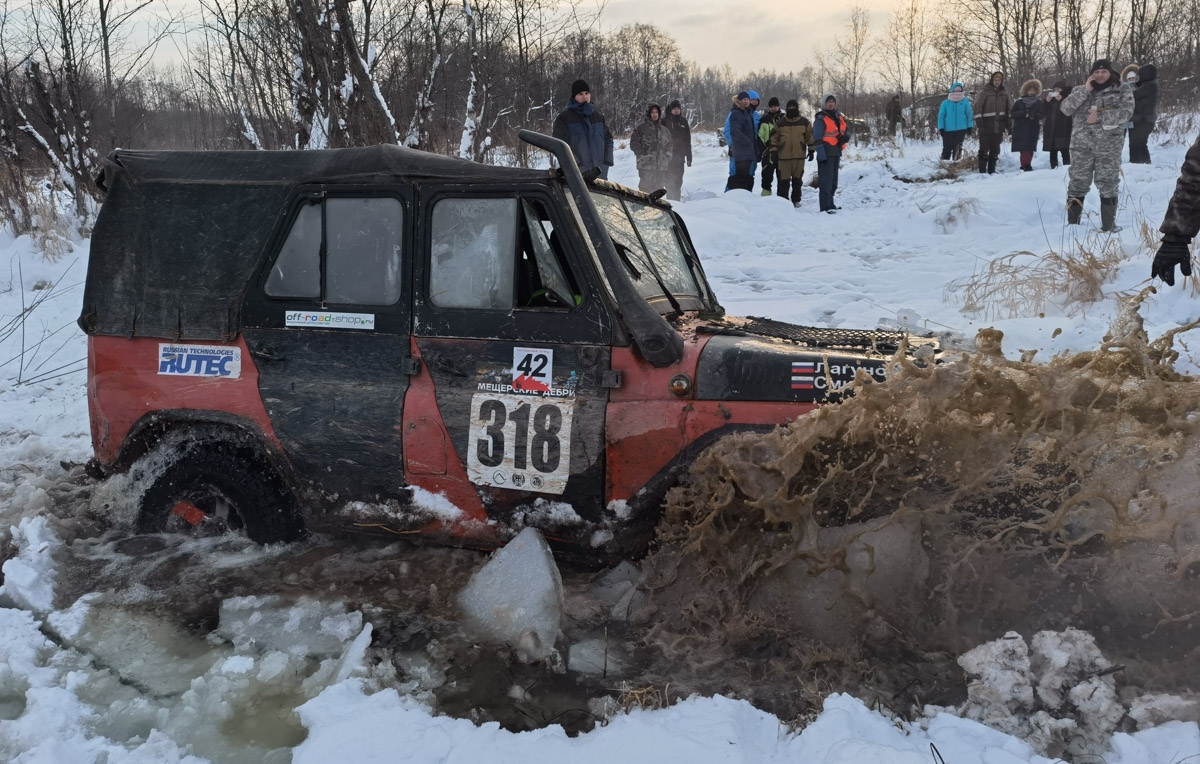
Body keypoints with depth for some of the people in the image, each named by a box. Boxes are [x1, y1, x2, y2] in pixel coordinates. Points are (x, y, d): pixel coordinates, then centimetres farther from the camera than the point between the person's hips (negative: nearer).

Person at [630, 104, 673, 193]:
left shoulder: (664, 130, 15)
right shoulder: (640, 128, 2)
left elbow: (671, 143, 22)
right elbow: (634, 143, -1)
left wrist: (667, 155, 6)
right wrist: (643, 155, -11)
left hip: (662, 166, 5)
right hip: (646, 166, -5)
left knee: (659, 187, 8)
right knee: (645, 187, -9)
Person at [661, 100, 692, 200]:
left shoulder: (683, 121, 11)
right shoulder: (665, 121, 1)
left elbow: (688, 140, 13)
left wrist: (689, 157, 9)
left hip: (680, 155, 3)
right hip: (668, 155, -3)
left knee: (678, 180, 3)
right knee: (670, 179, -7)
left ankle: (676, 199, 8)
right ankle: (670, 199, -3)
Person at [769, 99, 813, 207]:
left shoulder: (805, 122, 6)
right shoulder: (780, 122, 4)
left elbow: (810, 136, 11)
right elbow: (774, 137, 6)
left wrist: (811, 150, 7)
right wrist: (773, 151, 0)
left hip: (799, 155, 1)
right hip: (784, 156, -1)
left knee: (797, 179, 7)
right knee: (784, 179, -2)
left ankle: (796, 200, 16)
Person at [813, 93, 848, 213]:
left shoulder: (839, 117, 16)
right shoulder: (821, 119, -7)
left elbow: (846, 131, 23)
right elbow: (817, 139, -13)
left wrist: (845, 136, -3)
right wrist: (821, 154, -21)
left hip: (836, 154, 8)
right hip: (826, 154, -8)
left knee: (833, 181, 17)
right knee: (826, 181, -10)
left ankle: (829, 204, 29)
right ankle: (825, 207, -10)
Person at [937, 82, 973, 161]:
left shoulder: (965, 101, 1)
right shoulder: (946, 103, -1)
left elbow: (969, 114, 5)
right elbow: (941, 116, 0)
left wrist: (970, 126, 2)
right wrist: (941, 128, -6)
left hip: (961, 130, 1)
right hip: (948, 130, -1)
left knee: (957, 148, 4)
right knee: (947, 149, 1)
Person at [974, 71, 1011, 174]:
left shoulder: (1004, 93, 11)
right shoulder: (985, 92, -2)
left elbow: (1010, 109, 15)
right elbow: (978, 108, -7)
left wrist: (1009, 125, 8)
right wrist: (979, 124, -15)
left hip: (999, 127, 5)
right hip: (986, 127, -5)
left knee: (995, 150, 8)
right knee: (984, 149, -4)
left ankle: (992, 170, 15)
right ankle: (982, 171, -1)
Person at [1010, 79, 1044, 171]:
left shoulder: (1038, 102, 11)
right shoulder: (1019, 102, 9)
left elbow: (1041, 115, 4)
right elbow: (1012, 114, 2)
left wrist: (1033, 115, -17)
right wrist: (1024, 113, -11)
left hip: (1033, 129, 1)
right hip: (1020, 129, -1)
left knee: (1030, 149, -5)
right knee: (1024, 149, -13)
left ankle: (1026, 166, -1)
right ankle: (1026, 165, -17)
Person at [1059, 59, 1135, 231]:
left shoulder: (1122, 91, 4)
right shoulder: (1081, 91, 12)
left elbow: (1126, 113, -11)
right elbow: (1066, 109, -4)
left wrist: (1100, 116, -19)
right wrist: (1085, 90, -11)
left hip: (1109, 147, -2)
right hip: (1082, 146, 2)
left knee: (1107, 186, 3)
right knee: (1077, 184, 3)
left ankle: (1108, 225, 10)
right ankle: (1072, 223, 10)